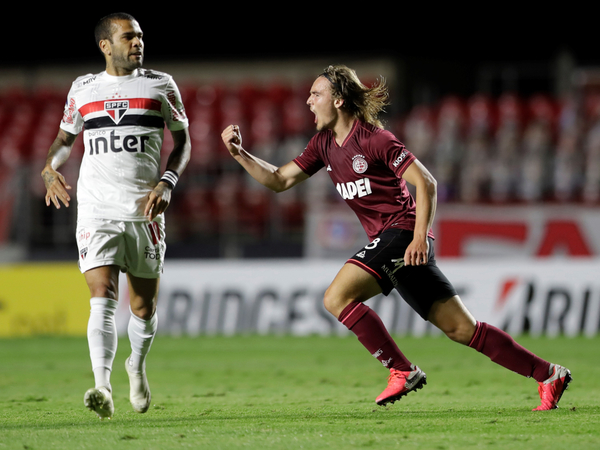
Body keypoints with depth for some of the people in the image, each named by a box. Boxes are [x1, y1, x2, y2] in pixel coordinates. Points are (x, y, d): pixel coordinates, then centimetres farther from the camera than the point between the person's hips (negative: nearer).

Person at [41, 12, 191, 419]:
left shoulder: (161, 86, 6)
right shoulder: (83, 90, 9)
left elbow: (183, 142, 11)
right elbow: (65, 137, 22)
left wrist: (167, 183, -7)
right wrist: (51, 169, 1)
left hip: (145, 211, 1)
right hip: (97, 212, -1)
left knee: (144, 307, 8)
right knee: (102, 299, -17)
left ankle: (137, 365, 38)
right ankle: (102, 387, -25)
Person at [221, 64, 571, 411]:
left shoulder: (374, 139, -10)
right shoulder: (325, 144, 13)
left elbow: (426, 182, -12)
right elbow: (280, 180, 15)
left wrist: (420, 236, -20)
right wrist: (239, 153, 4)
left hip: (402, 231, -8)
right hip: (386, 238, 8)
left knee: (337, 297, -18)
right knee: (460, 327, 4)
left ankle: (402, 371, -12)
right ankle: (549, 375, 7)